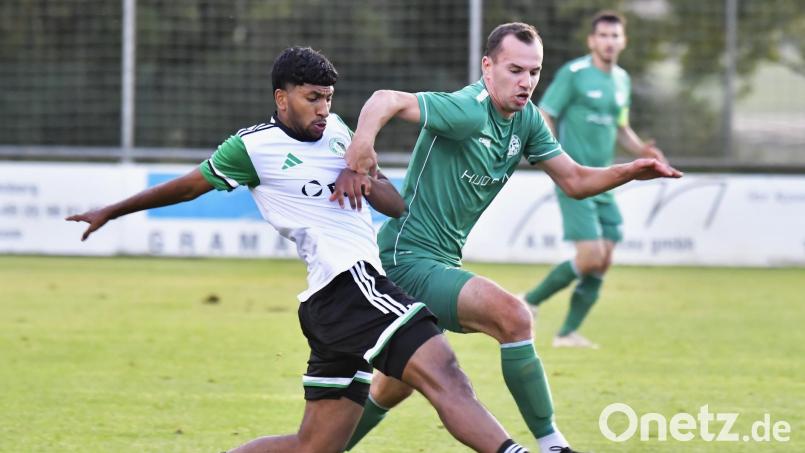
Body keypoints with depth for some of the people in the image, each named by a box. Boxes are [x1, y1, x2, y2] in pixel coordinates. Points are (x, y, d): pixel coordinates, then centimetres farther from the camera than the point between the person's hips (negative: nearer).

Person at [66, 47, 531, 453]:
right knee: (443, 375, -25)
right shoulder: (254, 146, -1)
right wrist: (111, 213, 24)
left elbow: (397, 205, 23)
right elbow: (187, 186, 13)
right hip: (349, 283, -9)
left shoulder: (336, 130, 20)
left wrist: (363, 177, 1)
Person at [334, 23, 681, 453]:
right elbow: (388, 100, -31)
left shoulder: (526, 119, 5)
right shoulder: (469, 111, -21)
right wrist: (361, 147, -50)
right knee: (513, 316, -25)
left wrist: (630, 171, -7)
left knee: (392, 389, 21)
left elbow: (574, 180, 9)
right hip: (408, 258, -10)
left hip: (440, 262, 10)